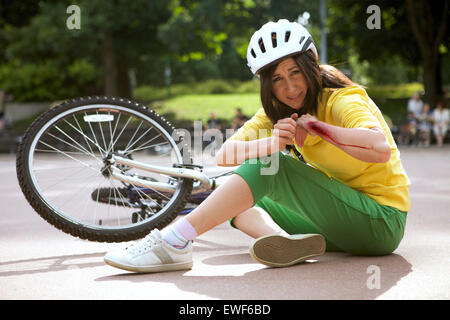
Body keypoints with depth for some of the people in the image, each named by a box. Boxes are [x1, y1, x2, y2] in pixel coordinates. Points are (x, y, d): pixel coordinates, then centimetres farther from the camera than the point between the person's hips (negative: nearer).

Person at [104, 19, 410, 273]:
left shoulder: (343, 99, -13)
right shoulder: (278, 110, 7)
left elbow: (380, 148, -35)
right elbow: (224, 155, -8)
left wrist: (316, 127, -27)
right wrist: (272, 142, -28)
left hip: (382, 221, -8)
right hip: (341, 222, 8)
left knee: (272, 166, -25)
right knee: (235, 194, 3)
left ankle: (175, 242, -30)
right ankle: (286, 241, -27)